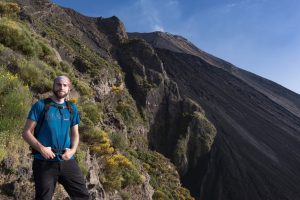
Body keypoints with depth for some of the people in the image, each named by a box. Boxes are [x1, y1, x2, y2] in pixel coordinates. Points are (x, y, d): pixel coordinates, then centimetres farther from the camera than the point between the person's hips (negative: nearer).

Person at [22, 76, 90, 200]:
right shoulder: (40, 105, -2)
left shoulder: (72, 108, 8)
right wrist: (41, 148, -18)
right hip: (44, 162, -3)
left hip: (67, 161, 3)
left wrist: (73, 150, -6)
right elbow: (26, 132, -4)